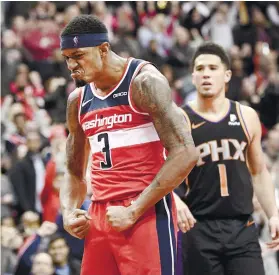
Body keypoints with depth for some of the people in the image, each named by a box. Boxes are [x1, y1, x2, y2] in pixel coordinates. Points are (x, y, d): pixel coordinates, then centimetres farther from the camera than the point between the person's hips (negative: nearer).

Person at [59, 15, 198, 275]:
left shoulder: (143, 82, -9)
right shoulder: (78, 100, 14)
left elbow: (184, 155, -16)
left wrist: (134, 211, -17)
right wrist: (68, 212, 3)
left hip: (147, 214, -7)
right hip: (99, 217, 7)